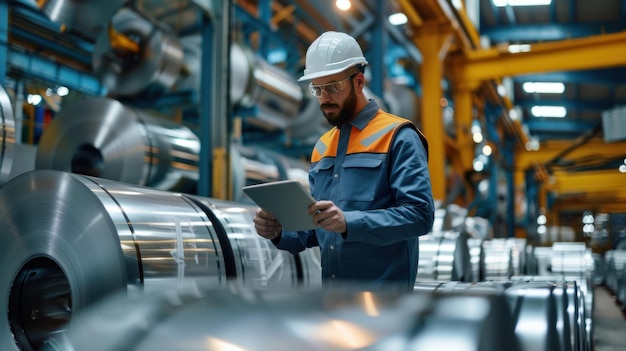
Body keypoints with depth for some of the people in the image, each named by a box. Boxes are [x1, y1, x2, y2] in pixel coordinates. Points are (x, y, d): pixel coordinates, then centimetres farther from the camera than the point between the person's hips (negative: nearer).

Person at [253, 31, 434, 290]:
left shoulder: (398, 137, -7)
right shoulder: (321, 147, 14)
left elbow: (419, 214, -18)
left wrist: (349, 222, -29)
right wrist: (280, 232, -4)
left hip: (382, 291, -6)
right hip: (332, 293, 6)